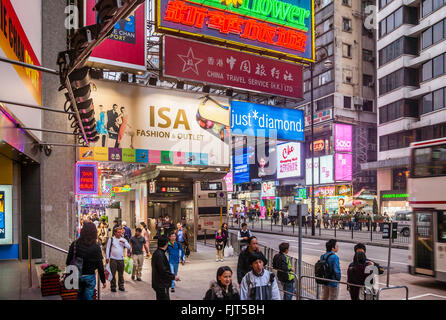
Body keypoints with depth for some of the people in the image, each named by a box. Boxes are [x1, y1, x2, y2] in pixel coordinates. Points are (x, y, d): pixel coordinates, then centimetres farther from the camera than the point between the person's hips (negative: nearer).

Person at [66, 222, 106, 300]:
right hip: (90, 276, -2)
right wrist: (103, 280, 1)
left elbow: (68, 262, -2)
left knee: (79, 297, 17)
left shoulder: (74, 244, -6)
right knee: (88, 297, 9)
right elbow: (100, 265, -8)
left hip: (76, 276, 2)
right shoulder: (96, 247, -11)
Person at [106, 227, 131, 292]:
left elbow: (129, 247, 2)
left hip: (121, 259, 2)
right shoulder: (111, 239, 2)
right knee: (112, 274, 0)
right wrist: (107, 257, -1)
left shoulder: (123, 240, 9)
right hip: (113, 259, -2)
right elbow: (108, 249, 4)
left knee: (121, 274, 8)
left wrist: (124, 242, -12)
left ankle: (121, 286, 18)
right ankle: (113, 287, 10)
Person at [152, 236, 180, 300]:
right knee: (165, 298, -5)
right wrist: (173, 277, -15)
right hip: (161, 285, -10)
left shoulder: (157, 253, 10)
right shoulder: (160, 255, -22)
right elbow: (163, 270, -24)